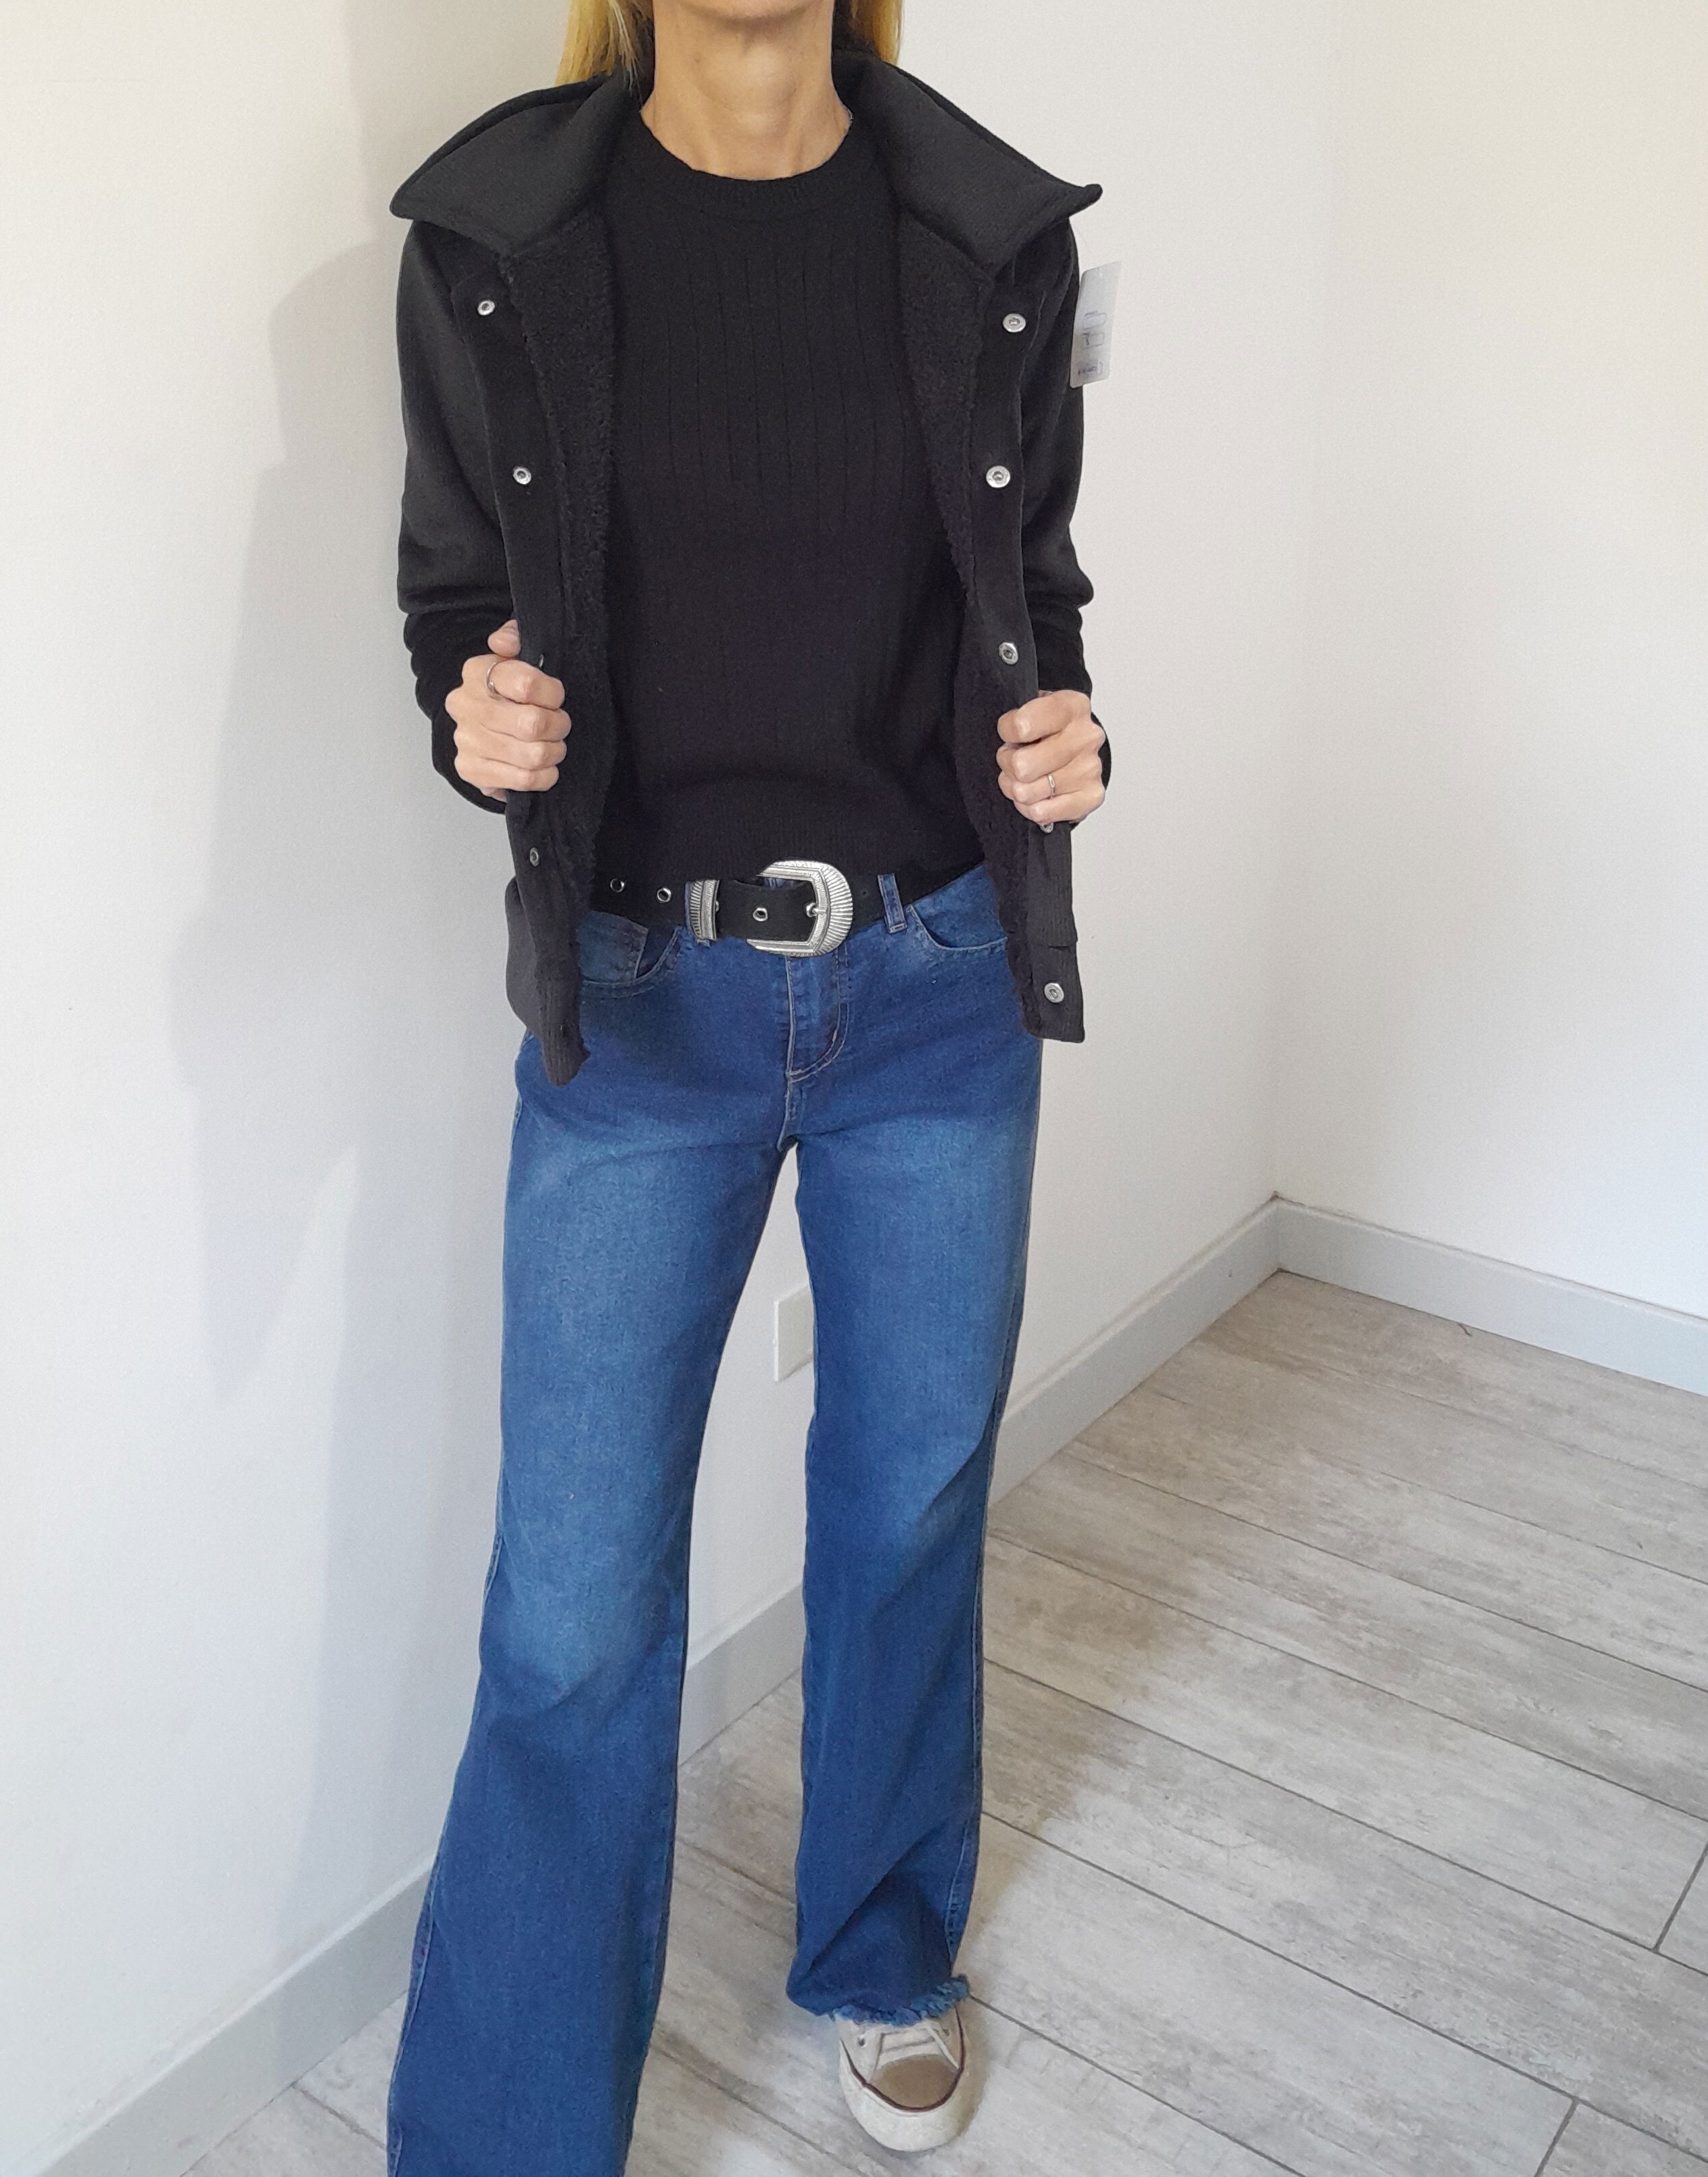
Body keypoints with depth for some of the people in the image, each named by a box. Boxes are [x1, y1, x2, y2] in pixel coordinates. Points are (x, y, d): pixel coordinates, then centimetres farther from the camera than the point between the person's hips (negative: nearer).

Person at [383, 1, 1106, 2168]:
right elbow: (460, 603, 4)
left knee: (912, 1507, 17)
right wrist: (481, 724, -18)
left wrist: (1059, 725, -12)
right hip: (636, 1005, -2)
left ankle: (882, 1959, 45)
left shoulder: (992, 236, -1)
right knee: (574, 1612, 1)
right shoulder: (497, 237, -4)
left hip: (938, 989, 2)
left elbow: (1034, 589, 10)